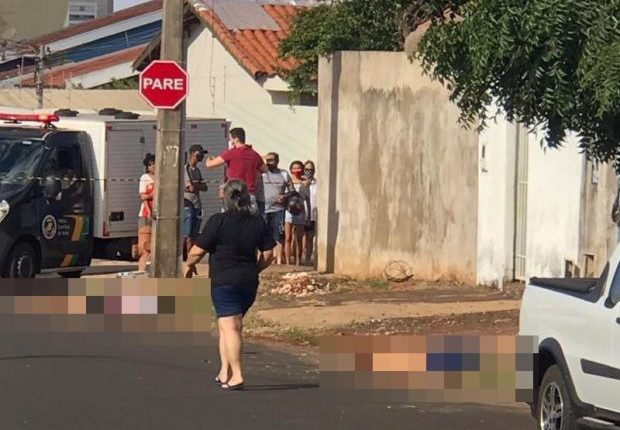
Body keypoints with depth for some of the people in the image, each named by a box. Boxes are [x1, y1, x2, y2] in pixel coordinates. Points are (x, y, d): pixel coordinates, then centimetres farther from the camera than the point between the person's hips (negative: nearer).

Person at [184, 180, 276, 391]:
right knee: (230, 325, 17)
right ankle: (225, 373, 17)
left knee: (229, 326, -7)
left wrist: (189, 265, 10)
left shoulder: (218, 222, -11)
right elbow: (268, 254, 5)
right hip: (249, 282, 6)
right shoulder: (258, 223, 4)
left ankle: (236, 375, -15)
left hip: (224, 280, -6)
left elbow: (198, 251, -9)